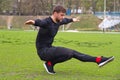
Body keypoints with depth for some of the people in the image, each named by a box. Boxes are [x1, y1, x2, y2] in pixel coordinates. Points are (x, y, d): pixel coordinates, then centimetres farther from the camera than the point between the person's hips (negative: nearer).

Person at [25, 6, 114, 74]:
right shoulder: (47, 22, -22)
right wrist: (34, 22, -72)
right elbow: (40, 22, -48)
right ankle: (50, 63, -5)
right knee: (69, 53, -22)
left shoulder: (58, 22, 6)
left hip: (49, 48, 9)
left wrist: (72, 20, 51)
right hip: (43, 51, -9)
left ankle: (98, 60, 13)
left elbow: (65, 20, 32)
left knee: (73, 53, 8)